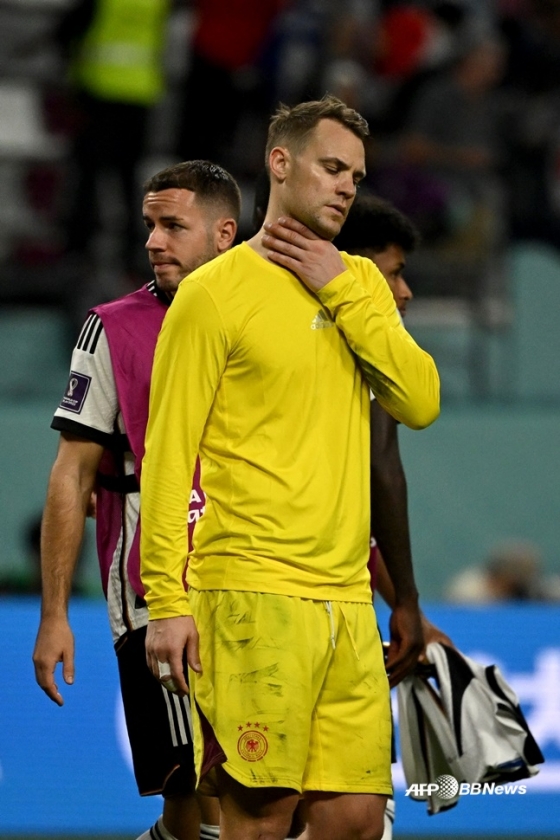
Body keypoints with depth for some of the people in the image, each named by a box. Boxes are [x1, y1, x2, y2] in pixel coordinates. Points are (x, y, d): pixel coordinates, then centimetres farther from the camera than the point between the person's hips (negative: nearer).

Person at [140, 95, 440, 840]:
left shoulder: (360, 283, 16)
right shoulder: (217, 291, -2)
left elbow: (421, 403, 3)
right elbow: (168, 455, -5)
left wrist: (343, 293, -3)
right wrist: (166, 600, -11)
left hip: (347, 598, 6)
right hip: (252, 593, -6)